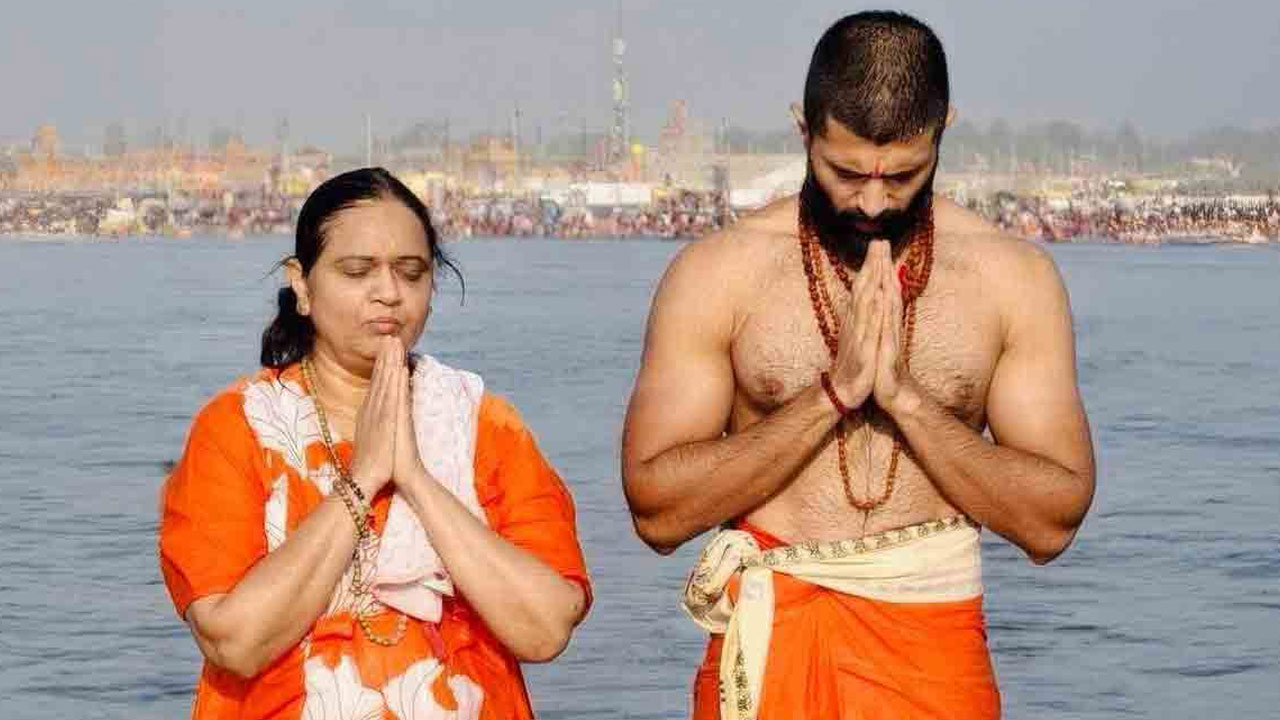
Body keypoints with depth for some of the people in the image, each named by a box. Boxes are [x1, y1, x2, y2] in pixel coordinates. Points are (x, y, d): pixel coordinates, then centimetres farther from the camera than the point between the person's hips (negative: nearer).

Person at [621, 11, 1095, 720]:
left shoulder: (1014, 276, -1)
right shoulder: (716, 273, -5)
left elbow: (1053, 520, -4)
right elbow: (656, 510, -10)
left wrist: (904, 395, -16)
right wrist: (831, 394, -17)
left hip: (935, 654, 1)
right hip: (771, 644, -1)